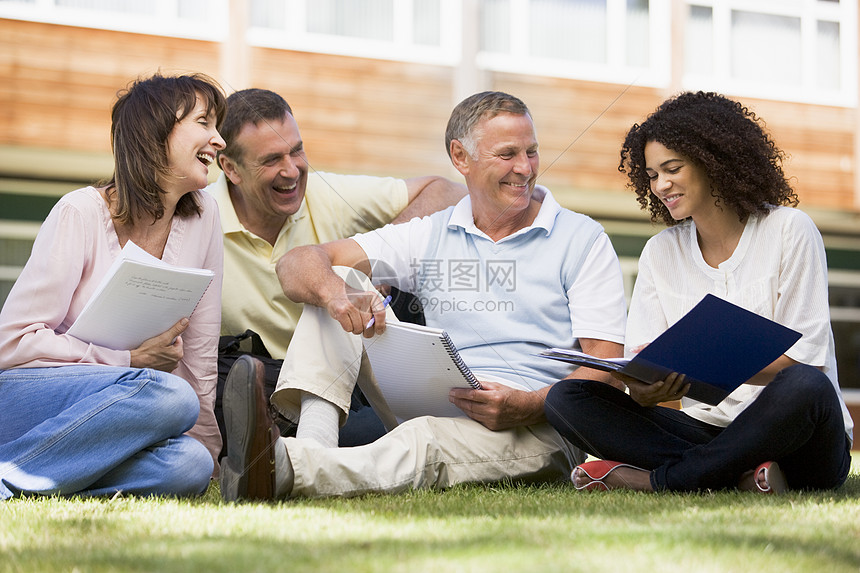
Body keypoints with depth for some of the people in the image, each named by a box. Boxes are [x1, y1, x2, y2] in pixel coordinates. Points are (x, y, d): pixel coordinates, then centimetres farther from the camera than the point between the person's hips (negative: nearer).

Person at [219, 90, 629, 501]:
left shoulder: (583, 240, 6)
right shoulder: (430, 236, 15)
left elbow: (606, 368, -4)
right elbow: (298, 264, 5)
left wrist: (525, 406, -24)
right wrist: (334, 293, -21)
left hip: (537, 425, -4)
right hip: (432, 402, 4)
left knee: (427, 439, -38)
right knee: (340, 280, -6)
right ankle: (314, 444, -29)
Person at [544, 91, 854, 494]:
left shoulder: (788, 230, -2)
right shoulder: (660, 253, 10)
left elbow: (804, 357, -11)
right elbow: (642, 385, 3)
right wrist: (647, 388, -23)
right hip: (708, 427, 4)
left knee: (804, 386, -38)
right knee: (564, 399, -15)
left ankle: (658, 481, -24)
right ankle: (742, 476, -27)